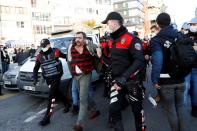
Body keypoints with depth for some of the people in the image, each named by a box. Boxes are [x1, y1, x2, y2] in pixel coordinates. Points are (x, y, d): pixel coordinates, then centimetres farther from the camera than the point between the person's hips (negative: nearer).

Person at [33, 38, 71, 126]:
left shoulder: (56, 52, -8)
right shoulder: (39, 56, 4)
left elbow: (65, 57, 5)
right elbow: (36, 69, 8)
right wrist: (35, 79, -3)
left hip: (56, 77, -5)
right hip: (48, 78, 5)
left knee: (51, 96, -8)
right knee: (57, 92, 17)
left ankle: (47, 117, -3)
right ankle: (67, 104, 42)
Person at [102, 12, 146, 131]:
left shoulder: (131, 39, -15)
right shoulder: (111, 41, 8)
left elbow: (140, 61, -23)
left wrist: (125, 76, -31)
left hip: (132, 81, -5)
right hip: (117, 81, 5)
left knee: (137, 109, 14)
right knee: (113, 110, 1)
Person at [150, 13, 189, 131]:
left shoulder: (156, 40, -14)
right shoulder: (180, 37, 3)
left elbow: (157, 61, -23)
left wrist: (154, 80, -16)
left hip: (165, 81, -4)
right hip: (180, 79, 5)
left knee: (170, 109, 13)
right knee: (180, 107, 21)